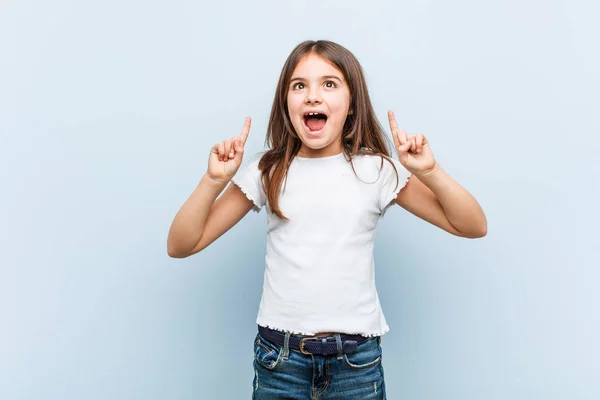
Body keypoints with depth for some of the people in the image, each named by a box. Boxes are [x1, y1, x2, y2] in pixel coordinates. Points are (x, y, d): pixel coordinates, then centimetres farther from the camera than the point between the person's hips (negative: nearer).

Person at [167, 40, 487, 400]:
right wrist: (215, 179, -16)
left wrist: (430, 172, -19)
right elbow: (180, 245, -3)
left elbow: (474, 227, -4)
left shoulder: (377, 171, -5)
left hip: (356, 360, 0)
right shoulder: (267, 173, -3)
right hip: (278, 357, 1)